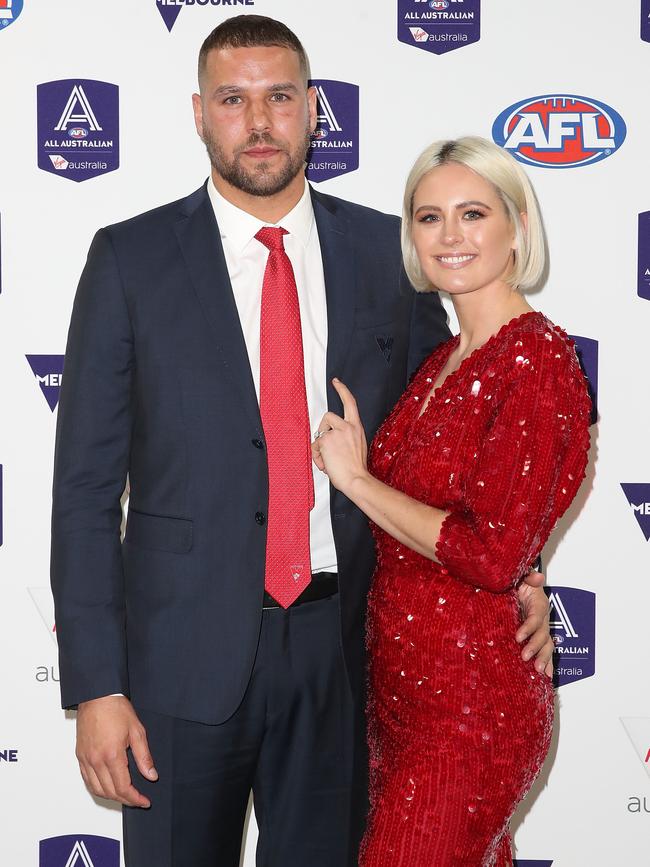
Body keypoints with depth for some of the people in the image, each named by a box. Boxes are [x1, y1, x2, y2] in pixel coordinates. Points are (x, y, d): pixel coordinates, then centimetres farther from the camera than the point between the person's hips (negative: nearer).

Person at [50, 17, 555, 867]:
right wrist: (95, 684, -9)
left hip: (342, 641, 2)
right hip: (186, 649, -2)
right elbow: (86, 483, -5)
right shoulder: (131, 259, -4)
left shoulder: (388, 252, 3)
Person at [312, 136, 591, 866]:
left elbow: (493, 554, -23)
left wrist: (356, 478, -15)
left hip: (468, 703, -8)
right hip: (401, 689, 8)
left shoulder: (536, 359, -16)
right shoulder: (443, 362, 9)